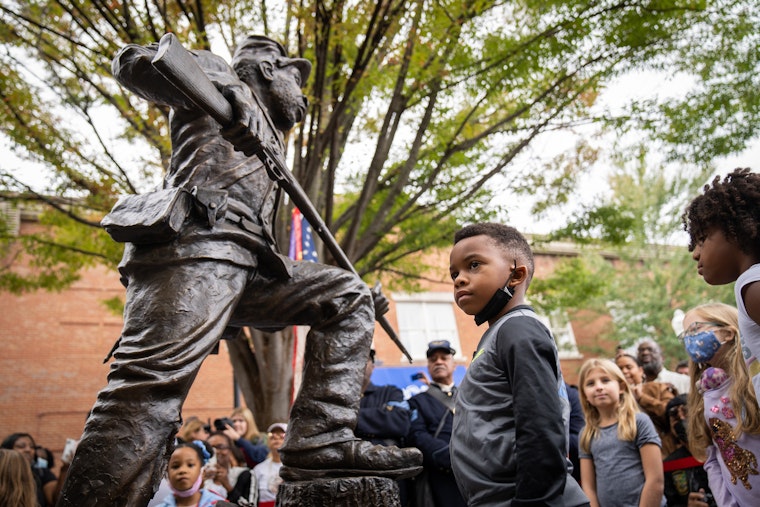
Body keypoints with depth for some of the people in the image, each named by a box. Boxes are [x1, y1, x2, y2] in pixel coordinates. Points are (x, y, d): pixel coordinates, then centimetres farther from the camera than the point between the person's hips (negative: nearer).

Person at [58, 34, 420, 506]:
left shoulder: (268, 144, 37)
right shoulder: (218, 72, 18)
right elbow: (133, 60, -1)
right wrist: (223, 93, -19)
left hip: (244, 263, 8)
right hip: (195, 241, -8)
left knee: (347, 294, 3)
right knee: (154, 382, -23)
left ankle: (321, 442, -9)